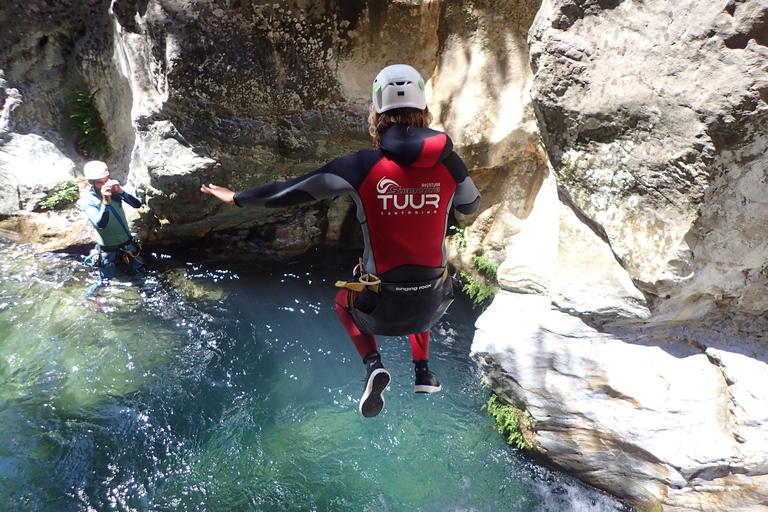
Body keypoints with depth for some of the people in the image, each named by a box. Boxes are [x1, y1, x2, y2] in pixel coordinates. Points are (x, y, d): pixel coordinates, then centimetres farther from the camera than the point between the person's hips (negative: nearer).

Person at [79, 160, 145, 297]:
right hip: (108, 249, -3)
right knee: (104, 282, 11)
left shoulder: (114, 190, -9)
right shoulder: (87, 201, -17)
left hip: (128, 243, 3)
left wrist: (121, 192, -32)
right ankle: (89, 298, 38)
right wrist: (105, 202, -40)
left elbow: (137, 204, -17)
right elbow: (100, 224, -29)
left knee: (141, 272, 17)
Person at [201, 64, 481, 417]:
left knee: (343, 300, 33)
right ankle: (423, 373, 36)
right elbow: (470, 206, 14)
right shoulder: (449, 164, -8)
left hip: (381, 307, -2)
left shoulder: (362, 167, -15)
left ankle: (373, 364, 10)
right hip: (432, 303, 3)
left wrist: (236, 197, 9)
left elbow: (292, 191, -6)